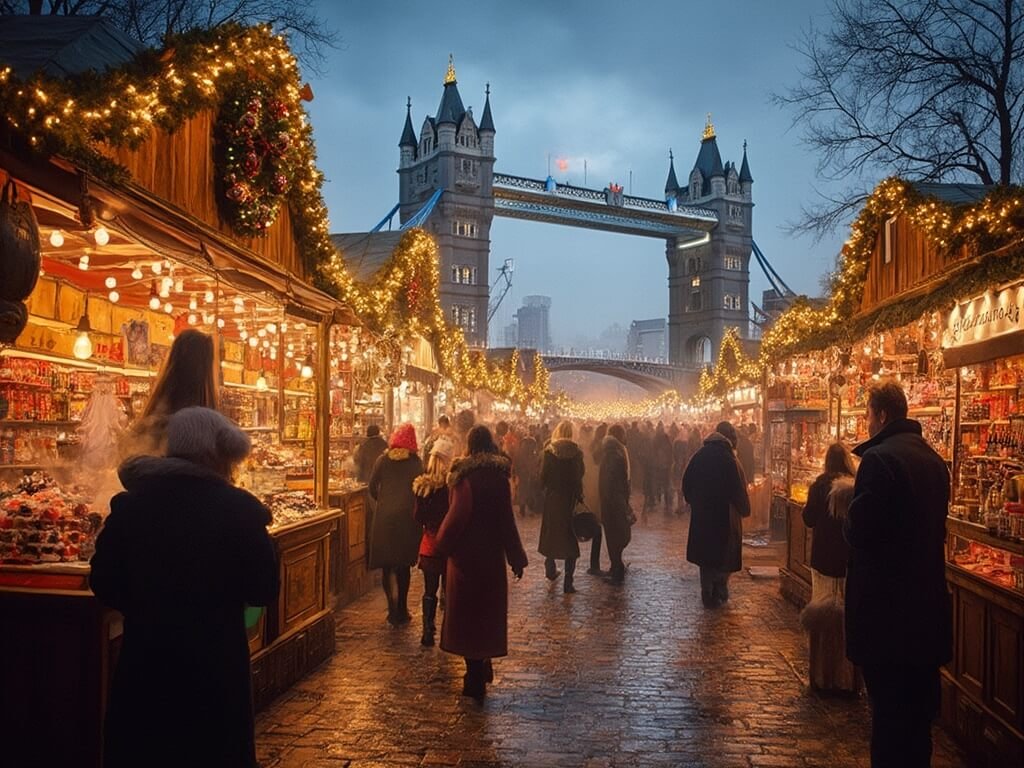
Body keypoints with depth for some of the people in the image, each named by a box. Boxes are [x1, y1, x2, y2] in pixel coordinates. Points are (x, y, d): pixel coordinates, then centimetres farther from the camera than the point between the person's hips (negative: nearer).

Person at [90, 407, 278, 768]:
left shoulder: (130, 503, -2)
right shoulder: (237, 508, -13)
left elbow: (104, 584, 2)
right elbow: (265, 589, -10)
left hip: (143, 661, 3)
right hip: (214, 664, -3)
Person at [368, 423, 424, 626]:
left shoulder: (382, 460, -1)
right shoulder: (415, 461, -5)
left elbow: (372, 488, 0)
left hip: (384, 517, 0)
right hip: (407, 517, 0)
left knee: (386, 565, 8)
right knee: (404, 565, 11)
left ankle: (393, 608, -1)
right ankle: (402, 610, 15)